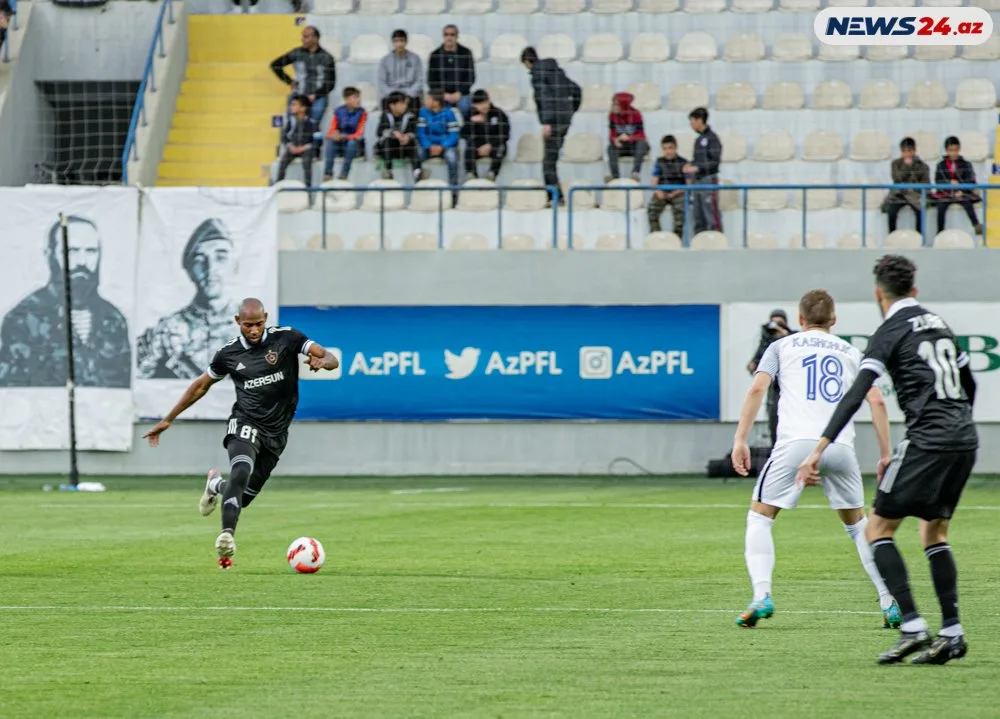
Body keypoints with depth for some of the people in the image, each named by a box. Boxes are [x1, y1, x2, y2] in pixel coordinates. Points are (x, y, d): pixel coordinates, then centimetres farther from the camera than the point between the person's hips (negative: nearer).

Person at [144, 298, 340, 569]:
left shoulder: (286, 338, -5)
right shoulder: (229, 353, -1)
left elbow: (331, 359, -9)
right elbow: (201, 386, 13)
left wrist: (322, 361, -35)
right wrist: (167, 420, 14)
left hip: (276, 432, 1)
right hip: (245, 424, -1)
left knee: (243, 497, 6)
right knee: (241, 472, -33)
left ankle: (216, 484, 41)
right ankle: (227, 536, -39)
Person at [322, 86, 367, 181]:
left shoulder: (361, 113, -8)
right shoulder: (338, 112, -2)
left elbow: (359, 134, -14)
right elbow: (331, 132, -4)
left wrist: (345, 136, -30)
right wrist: (334, 135, -29)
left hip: (355, 145, -2)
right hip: (341, 145, 2)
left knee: (352, 142, -34)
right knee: (331, 141, -28)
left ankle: (344, 174, -31)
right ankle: (328, 173, -28)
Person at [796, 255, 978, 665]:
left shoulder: (891, 332, -4)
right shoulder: (939, 325, 17)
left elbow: (855, 395, -14)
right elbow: (968, 385, 25)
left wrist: (819, 449, -18)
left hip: (928, 440, -7)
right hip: (965, 440, 7)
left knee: (879, 530, 0)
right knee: (934, 532, 19)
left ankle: (912, 627, -12)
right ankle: (952, 633, 12)